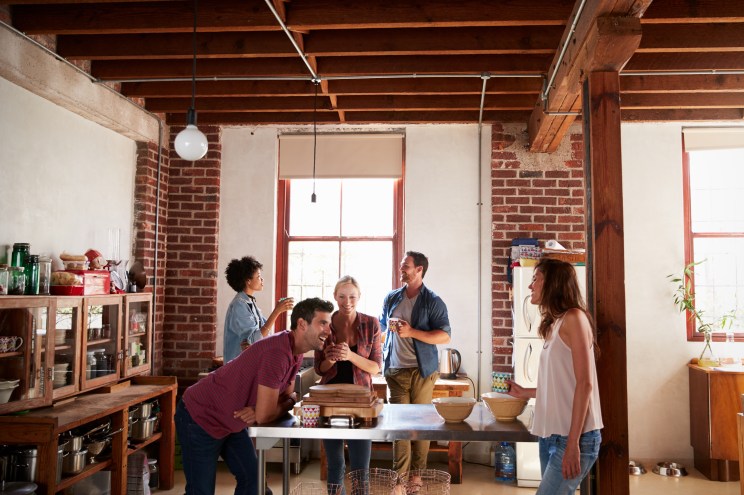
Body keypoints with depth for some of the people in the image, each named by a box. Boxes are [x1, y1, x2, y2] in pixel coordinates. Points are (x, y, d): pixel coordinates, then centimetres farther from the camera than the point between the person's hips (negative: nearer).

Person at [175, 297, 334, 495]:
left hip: (231, 421, 9)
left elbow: (289, 395, 4)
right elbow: (264, 415, -30)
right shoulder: (278, 352, -32)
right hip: (200, 418, -9)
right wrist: (287, 404, -9)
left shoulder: (296, 352, -3)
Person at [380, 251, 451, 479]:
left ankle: (418, 474, 15)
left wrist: (411, 332, -18)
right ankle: (400, 474, 6)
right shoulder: (391, 298, 11)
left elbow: (445, 336, -11)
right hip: (395, 370, 3)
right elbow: (382, 327, 26)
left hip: (422, 370, -3)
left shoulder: (433, 302, -4)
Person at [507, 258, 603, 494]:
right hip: (550, 436, 8)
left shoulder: (574, 318, -10)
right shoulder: (554, 325, 13)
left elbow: (584, 383, -15)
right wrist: (525, 393, 22)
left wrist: (573, 443, -19)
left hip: (572, 438, -8)